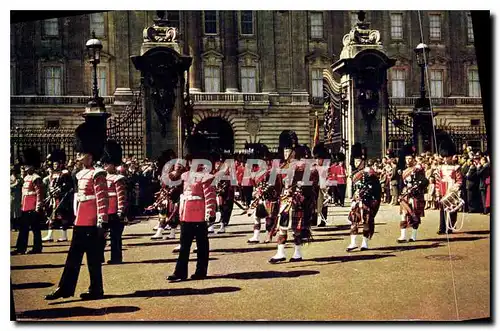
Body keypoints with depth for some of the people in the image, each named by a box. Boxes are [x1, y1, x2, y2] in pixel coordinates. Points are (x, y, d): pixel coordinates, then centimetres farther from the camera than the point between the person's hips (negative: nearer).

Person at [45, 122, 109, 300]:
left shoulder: (97, 174, -13)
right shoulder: (81, 174, 14)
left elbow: (102, 200, -17)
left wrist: (101, 222, -20)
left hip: (91, 224, -9)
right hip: (79, 223, 9)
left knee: (93, 258, 1)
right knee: (73, 257, 11)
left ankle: (96, 290, 12)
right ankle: (65, 288, 16)